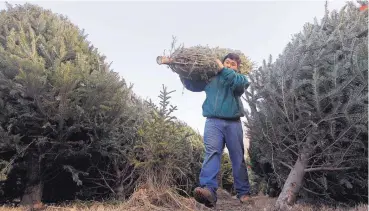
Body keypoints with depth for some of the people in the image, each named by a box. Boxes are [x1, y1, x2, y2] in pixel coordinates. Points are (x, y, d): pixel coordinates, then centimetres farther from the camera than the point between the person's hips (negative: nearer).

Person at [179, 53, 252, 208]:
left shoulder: (240, 78, 15)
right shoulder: (211, 77, 18)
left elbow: (241, 83, -10)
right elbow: (191, 85, 20)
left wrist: (223, 70, -10)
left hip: (233, 123, 1)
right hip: (213, 121, -1)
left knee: (238, 158, 4)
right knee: (212, 152, -20)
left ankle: (243, 193, 14)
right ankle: (208, 190, -35)